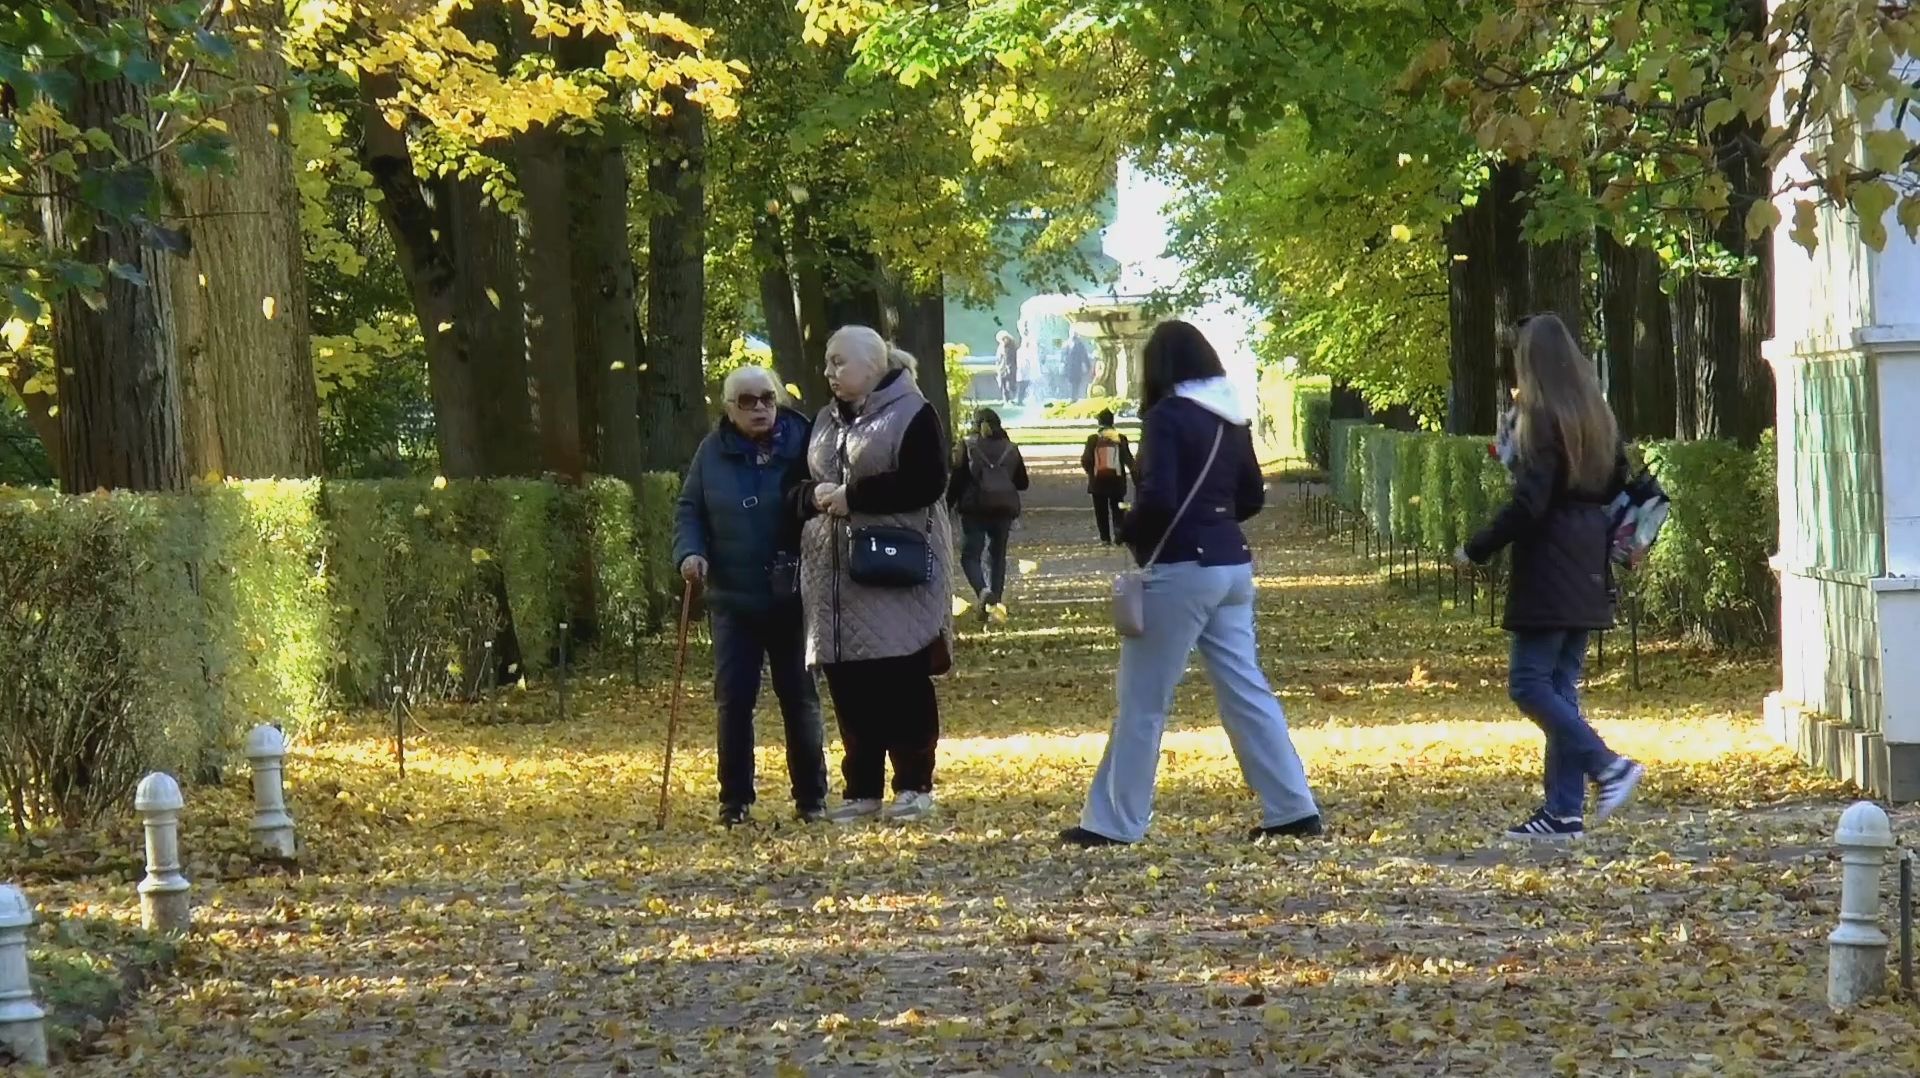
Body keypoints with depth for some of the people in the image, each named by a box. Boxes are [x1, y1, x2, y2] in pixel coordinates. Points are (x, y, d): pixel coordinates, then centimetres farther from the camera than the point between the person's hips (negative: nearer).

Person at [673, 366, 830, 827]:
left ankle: (812, 797, 17)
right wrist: (689, 551, -10)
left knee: (800, 697, 7)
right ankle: (734, 800, 10)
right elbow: (689, 510, 6)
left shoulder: (801, 442, -5)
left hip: (792, 598, -1)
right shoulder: (714, 452, 1)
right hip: (732, 598, 1)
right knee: (733, 701, 1)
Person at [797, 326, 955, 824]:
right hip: (836, 573, 7)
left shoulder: (912, 413, -6)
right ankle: (862, 788, 13)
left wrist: (854, 495, -18)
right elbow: (804, 485, 20)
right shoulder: (827, 419, 17)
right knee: (849, 687, 6)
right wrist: (816, 496, -5)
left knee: (903, 683, -3)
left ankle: (914, 786, 4)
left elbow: (926, 483, -16)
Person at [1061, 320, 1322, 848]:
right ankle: (1292, 808, 7)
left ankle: (1114, 822, 3)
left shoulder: (1168, 416, -12)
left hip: (1181, 569, -8)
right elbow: (1252, 497, 18)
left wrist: (1128, 532, -3)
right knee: (1245, 688, 10)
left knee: (1143, 701, -1)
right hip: (1231, 563, 8)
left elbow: (1158, 498, -20)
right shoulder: (1231, 419, 11)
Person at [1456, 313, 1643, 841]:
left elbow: (1528, 503, -19)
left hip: (1547, 574, -8)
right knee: (1561, 685, 10)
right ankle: (1564, 810, 8)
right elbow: (1617, 480, 21)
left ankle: (1607, 766, -15)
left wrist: (1476, 550, -11)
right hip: (1589, 573, 8)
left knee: (1529, 684, -4)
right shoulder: (1596, 415, 11)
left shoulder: (1541, 417, -13)